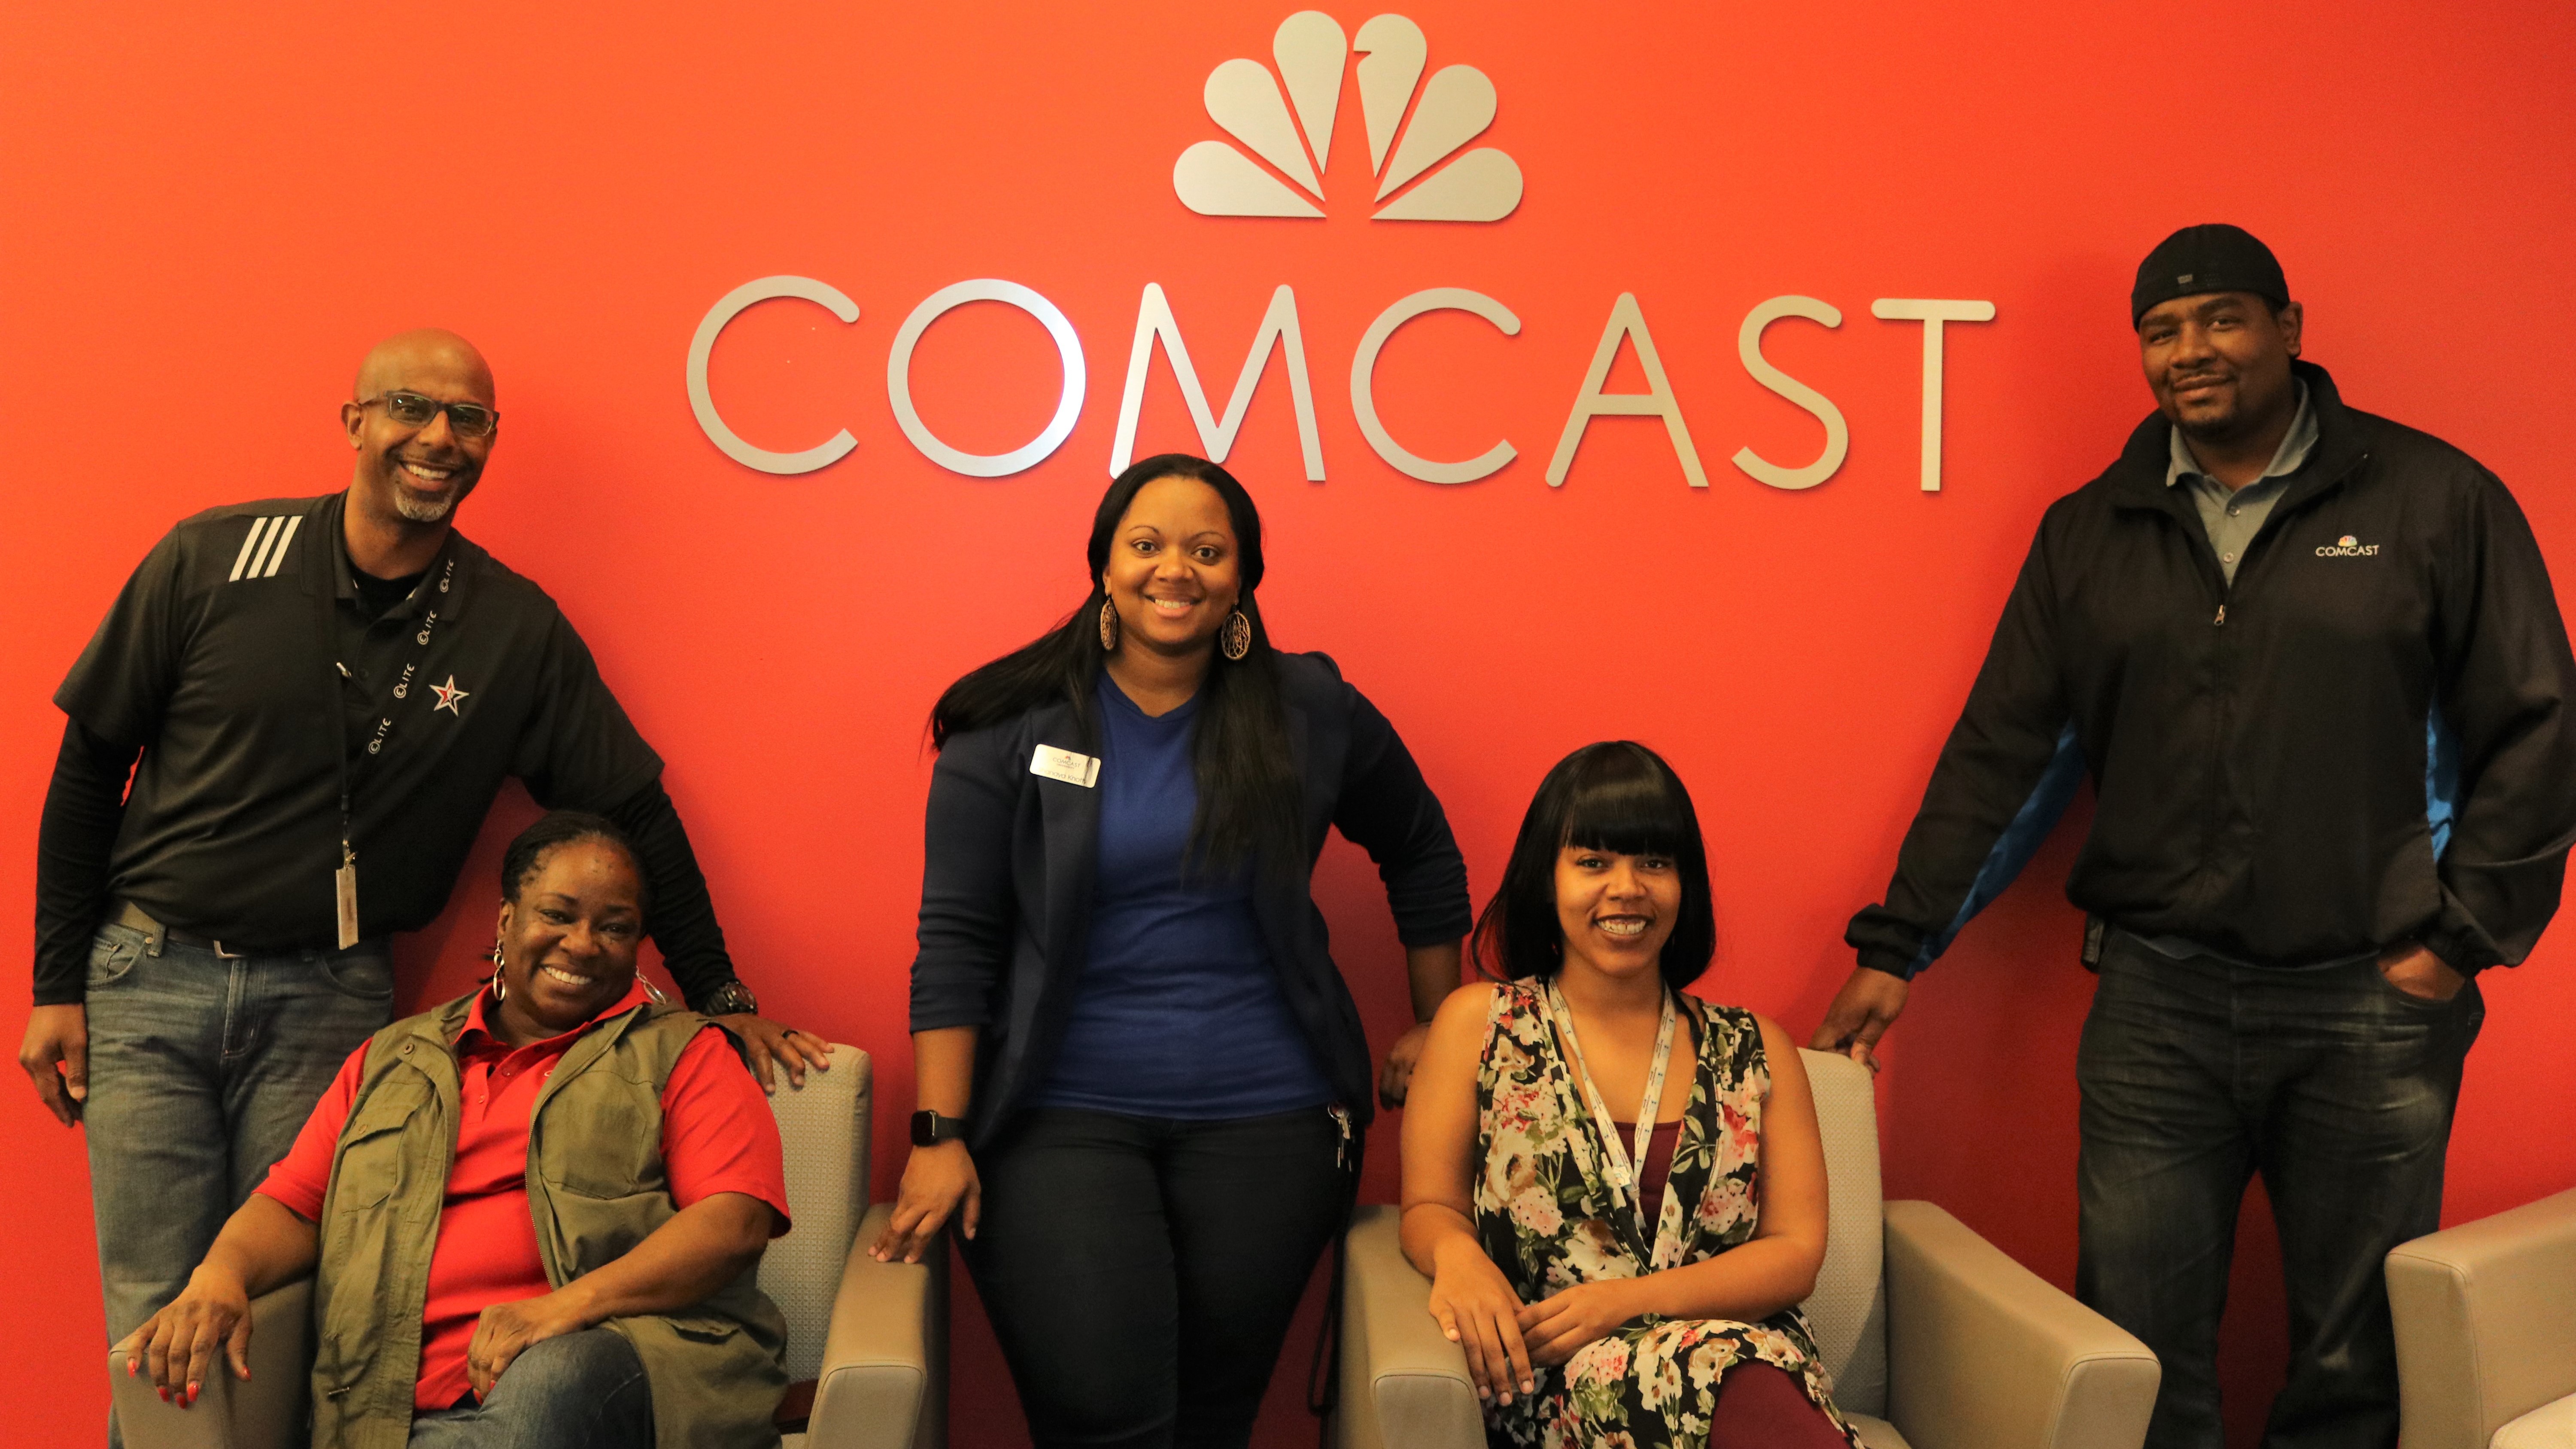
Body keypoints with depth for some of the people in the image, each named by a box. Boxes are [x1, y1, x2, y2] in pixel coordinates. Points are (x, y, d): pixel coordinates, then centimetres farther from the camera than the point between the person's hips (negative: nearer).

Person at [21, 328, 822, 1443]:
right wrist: (57, 984, 3)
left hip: (330, 1000, 0)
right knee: (159, 1321, 2)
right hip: (148, 976, 0)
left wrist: (719, 995, 3)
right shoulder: (214, 560, -4)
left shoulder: (518, 631, -2)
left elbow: (633, 809, 4)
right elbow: (90, 767, 3)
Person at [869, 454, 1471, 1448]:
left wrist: (1436, 1029, 19)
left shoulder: (1312, 715, 4)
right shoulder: (1012, 727, 0)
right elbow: (957, 939, -3)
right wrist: (940, 1136, -8)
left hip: (1265, 1117, 2)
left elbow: (1424, 858, 19)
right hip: (1061, 1116, -1)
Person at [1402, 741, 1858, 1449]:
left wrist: (1628, 1299, -11)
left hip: (1743, 1354, 3)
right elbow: (1429, 1206, 9)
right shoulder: (1477, 1025, 10)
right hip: (1550, 1384, -3)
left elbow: (1796, 1251, 6)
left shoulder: (1757, 1050, 13)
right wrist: (1455, 1252, -18)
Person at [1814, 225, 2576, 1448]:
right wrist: (1899, 948, 5)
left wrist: (2462, 936, -3)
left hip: (2371, 1004, -1)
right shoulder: (2088, 532, 9)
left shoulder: (2433, 498, 1)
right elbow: (2003, 753, 9)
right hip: (2156, 1001, 2)